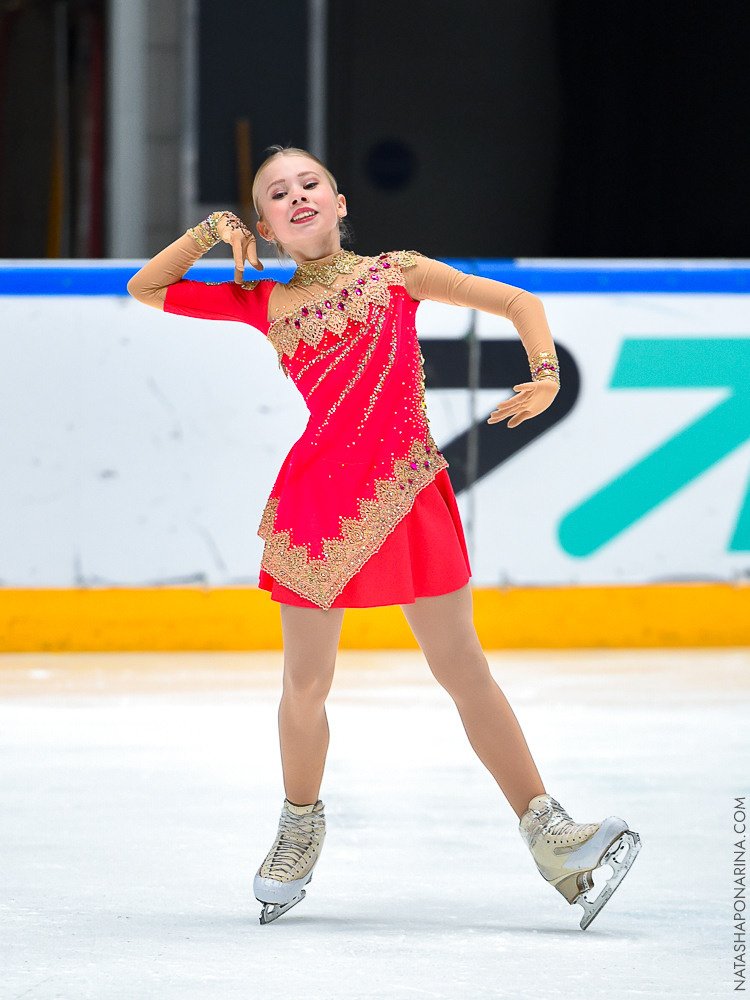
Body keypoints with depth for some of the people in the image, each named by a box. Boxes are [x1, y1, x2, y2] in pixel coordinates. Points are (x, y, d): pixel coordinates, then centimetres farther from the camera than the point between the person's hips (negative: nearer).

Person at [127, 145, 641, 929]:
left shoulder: (393, 274, 6)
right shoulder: (262, 304, 9)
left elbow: (516, 301, 11)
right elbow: (145, 289, 13)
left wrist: (544, 374, -6)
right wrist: (208, 233, 2)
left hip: (405, 498, -1)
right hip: (310, 505, 1)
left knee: (464, 671, -2)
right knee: (306, 683, 8)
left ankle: (548, 833, 0)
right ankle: (301, 828, 31)